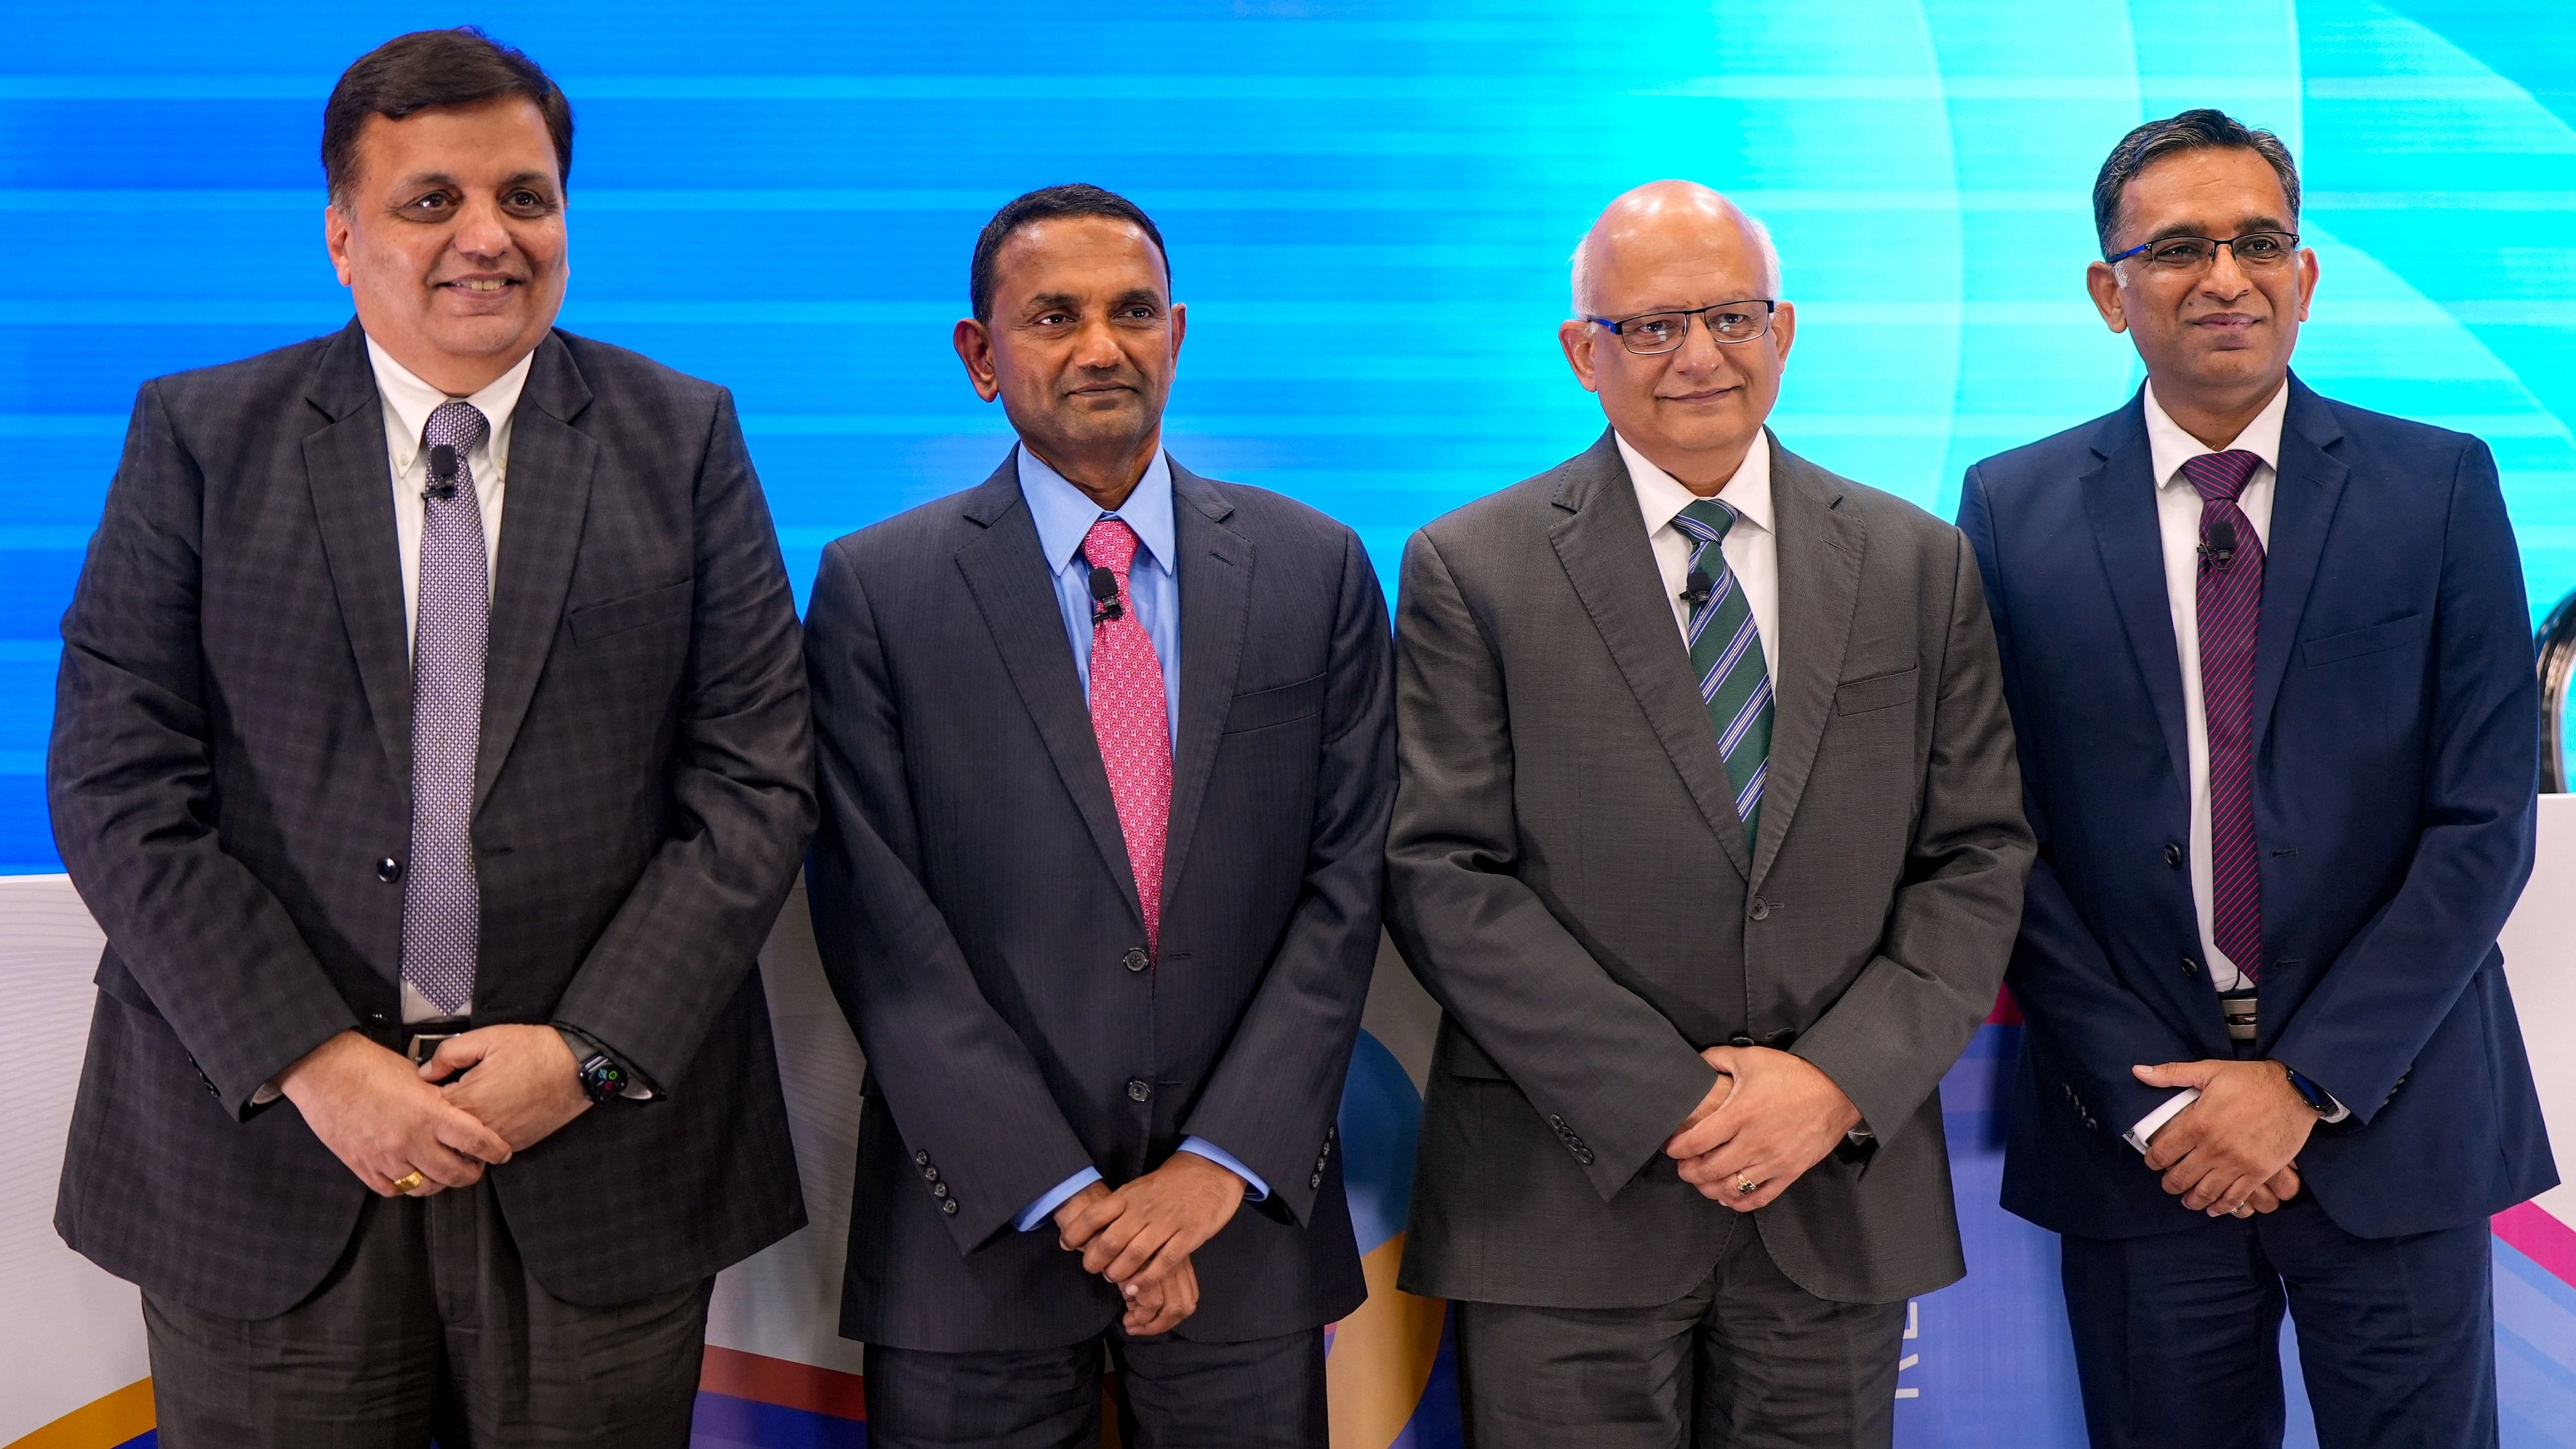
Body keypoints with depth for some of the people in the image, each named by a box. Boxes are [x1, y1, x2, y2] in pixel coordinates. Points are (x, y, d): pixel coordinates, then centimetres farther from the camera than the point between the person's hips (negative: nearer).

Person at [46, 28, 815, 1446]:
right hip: (265, 1145, 0)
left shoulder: (681, 438, 4)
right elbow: (118, 787, -3)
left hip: (600, 1144, 0)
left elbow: (754, 778, -1)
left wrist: (593, 1049, -11)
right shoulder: (199, 437, 3)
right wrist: (313, 1063, -12)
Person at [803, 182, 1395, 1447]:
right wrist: (1061, 1193, -12)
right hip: (977, 1234, -1)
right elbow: (880, 924, -7)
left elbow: (1346, 882, 0)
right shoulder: (875, 588, -2)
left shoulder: (1318, 570, 3)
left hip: (1244, 1215, 2)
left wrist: (1223, 1162, -9)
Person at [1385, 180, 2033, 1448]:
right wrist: (1671, 1100, -14)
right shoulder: (1470, 570, -1)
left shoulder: (1919, 564, 8)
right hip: (1569, 1206, -2)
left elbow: (1978, 859, 5)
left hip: (1844, 1194, 3)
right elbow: (1442, 878, -7)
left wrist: (1840, 1081, -10)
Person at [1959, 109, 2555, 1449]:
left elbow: (2486, 820, -4)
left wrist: (2308, 1080, -10)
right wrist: (2148, 1094, -8)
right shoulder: (2013, 509, 1)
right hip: (2132, 1134, 0)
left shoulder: (2439, 488, 0)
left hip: (2388, 1115, 0)